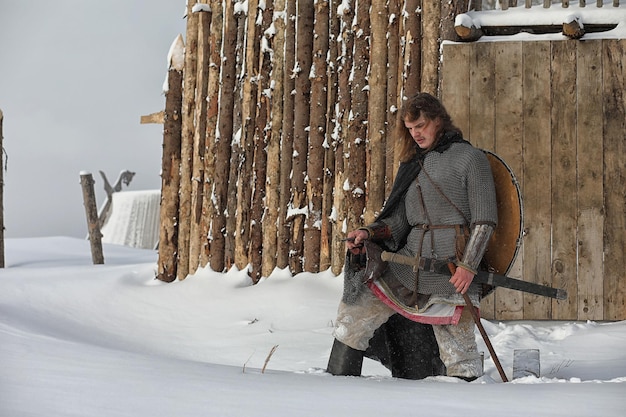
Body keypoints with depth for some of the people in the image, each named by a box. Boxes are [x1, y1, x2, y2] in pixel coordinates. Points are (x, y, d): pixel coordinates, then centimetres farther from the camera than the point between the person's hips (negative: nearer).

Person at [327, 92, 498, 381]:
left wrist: (468, 265, -16)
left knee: (457, 354, -5)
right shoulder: (413, 165, 17)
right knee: (352, 312, 3)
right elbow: (399, 221, 13)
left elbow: (485, 219, -6)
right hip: (408, 263, 6)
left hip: (453, 271, -6)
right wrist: (369, 233, -6)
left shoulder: (470, 158, -2)